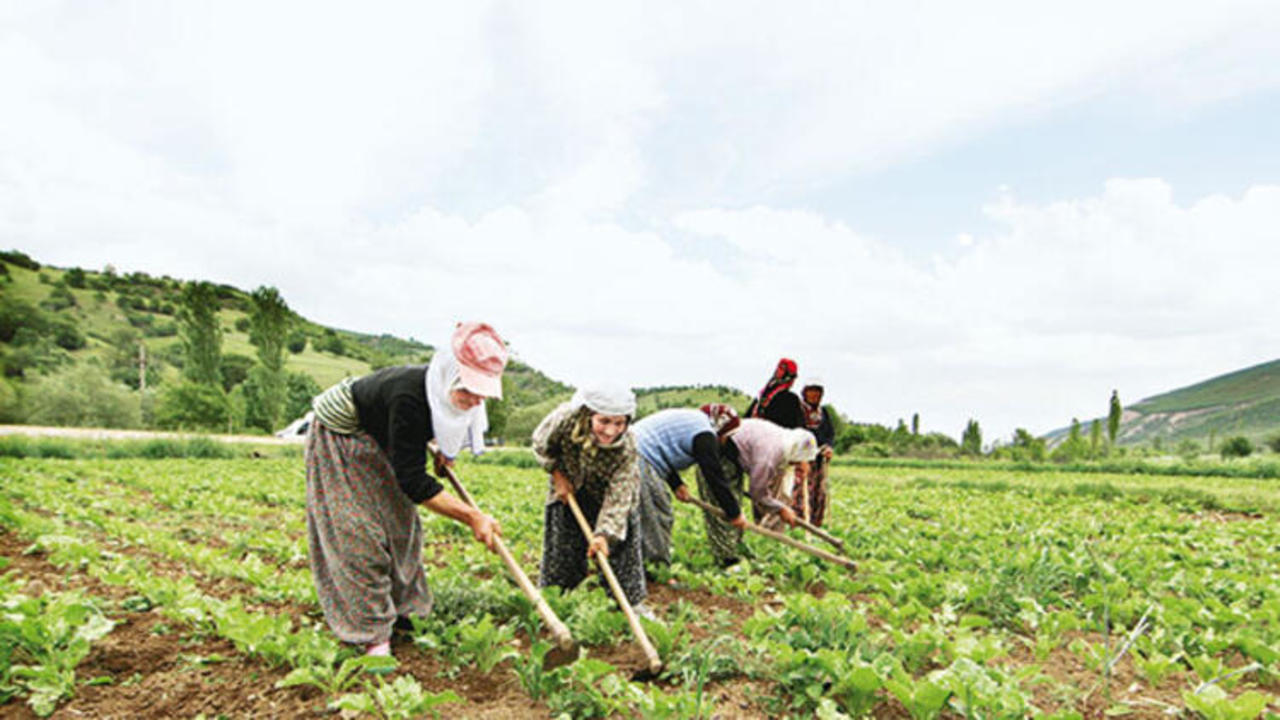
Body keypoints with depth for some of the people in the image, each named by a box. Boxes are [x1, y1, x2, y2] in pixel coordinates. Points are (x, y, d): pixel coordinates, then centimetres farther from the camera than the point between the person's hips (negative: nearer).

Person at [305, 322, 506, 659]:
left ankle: (397, 608, 25)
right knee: (358, 532, -11)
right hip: (338, 441, -8)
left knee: (399, 521, 11)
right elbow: (412, 480, -38)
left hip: (378, 443, 8)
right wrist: (472, 517, -38)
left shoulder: (442, 394, -18)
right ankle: (372, 633, -3)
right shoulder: (410, 398, -42)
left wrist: (438, 452, -3)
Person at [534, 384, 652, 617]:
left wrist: (604, 533, -40)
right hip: (568, 490, 1)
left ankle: (633, 602, 16)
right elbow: (542, 445, -13)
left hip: (606, 496, -1)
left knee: (622, 543, 0)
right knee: (561, 547, 7)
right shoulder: (566, 418, -36)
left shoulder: (627, 447, -36)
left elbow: (618, 494, -32)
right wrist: (559, 477, -14)